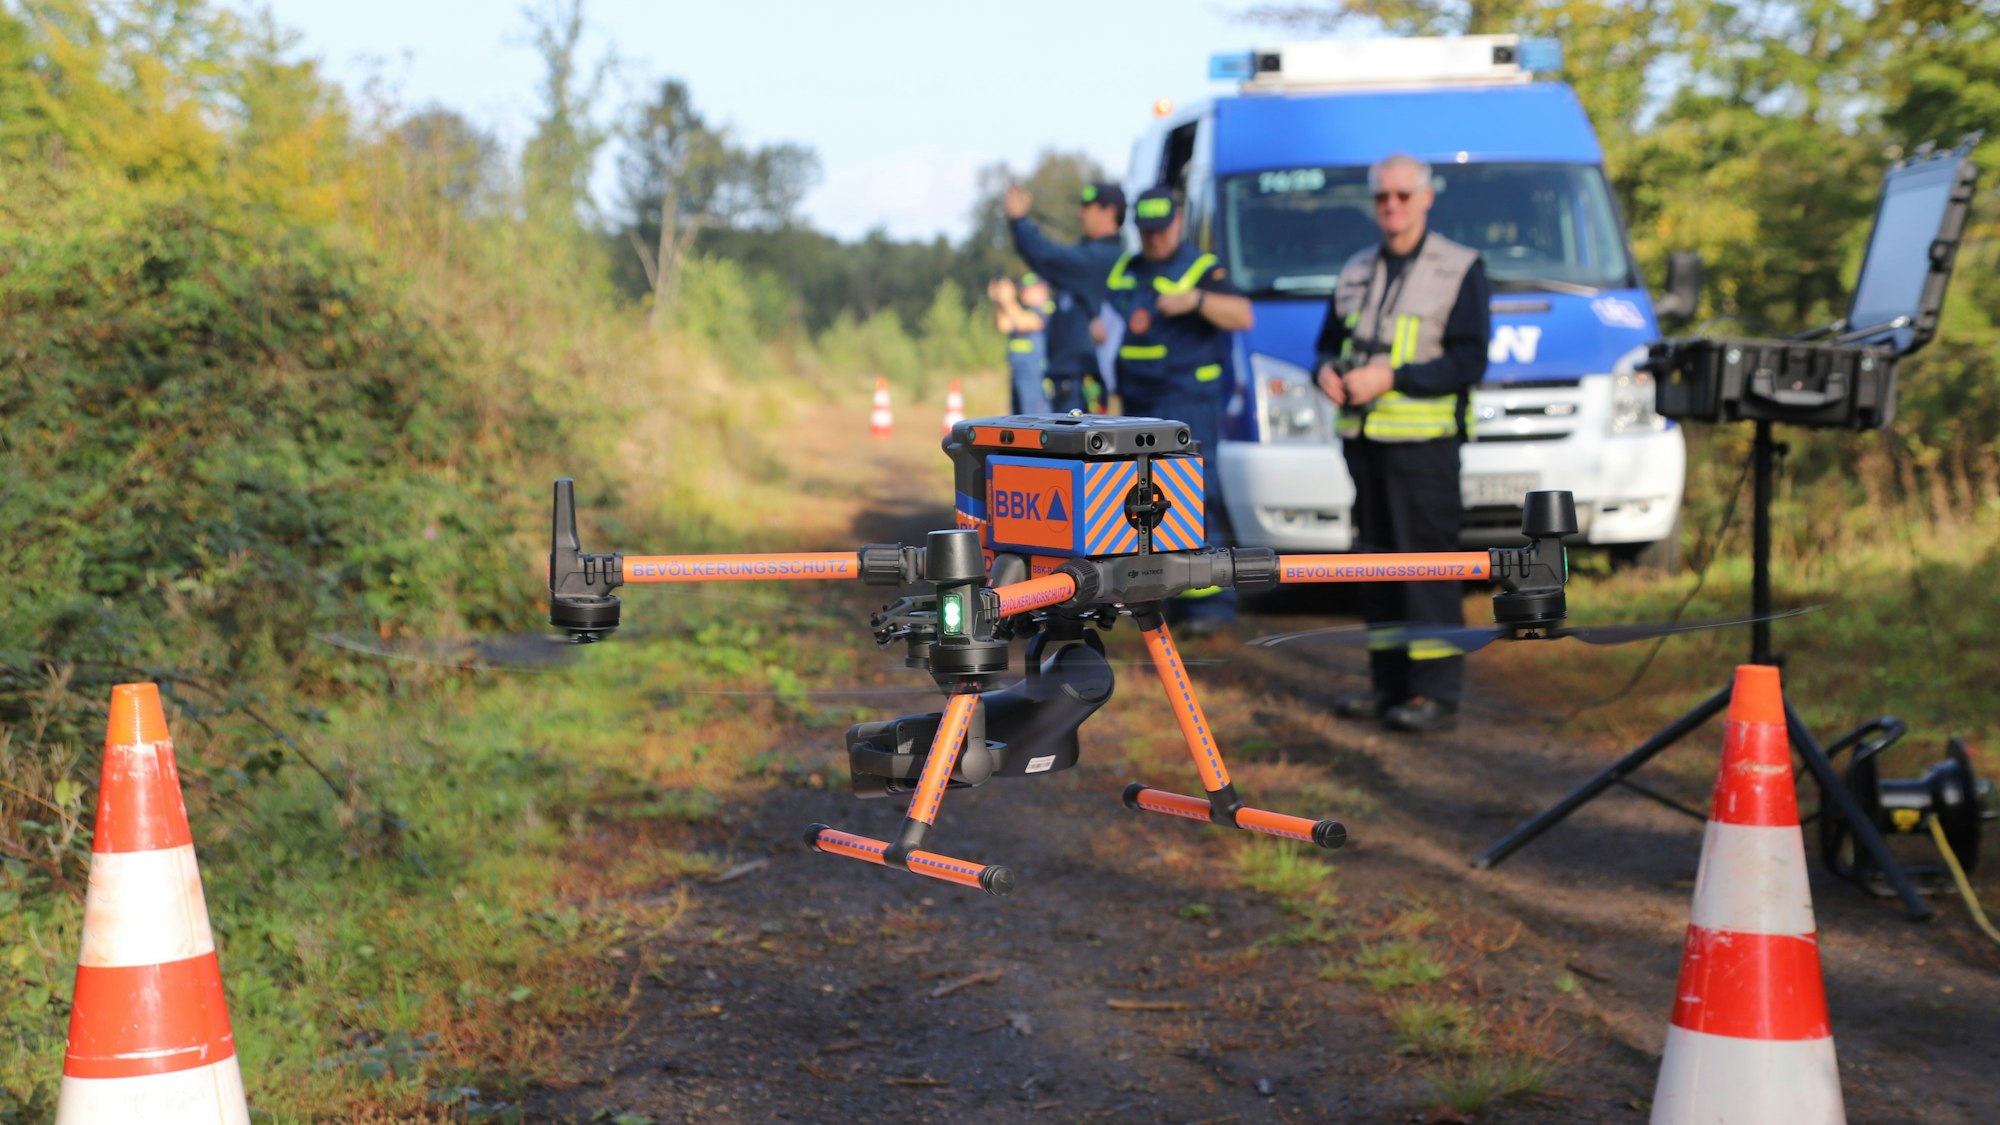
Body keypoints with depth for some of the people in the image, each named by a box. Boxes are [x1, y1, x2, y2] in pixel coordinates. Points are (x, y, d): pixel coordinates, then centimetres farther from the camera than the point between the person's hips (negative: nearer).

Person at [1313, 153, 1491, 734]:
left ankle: (1436, 692, -7)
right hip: (1362, 439, 6)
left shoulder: (1460, 269, -1)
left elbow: (1469, 361, -9)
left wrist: (1390, 377, -19)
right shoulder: (1356, 272, 17)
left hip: (1423, 440, -6)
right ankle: (1389, 683, 17)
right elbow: (1329, 342, 23)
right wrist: (1327, 371, -2)